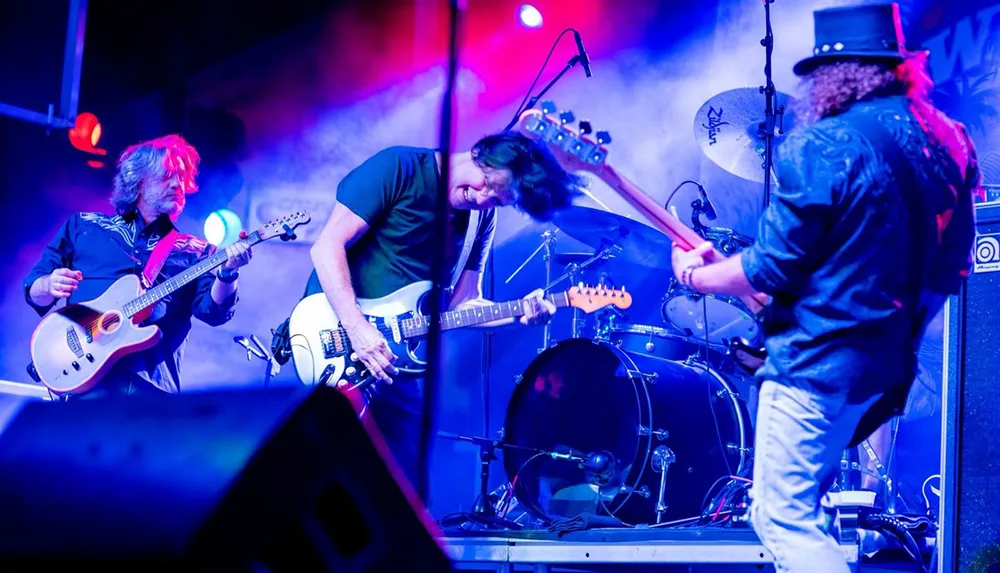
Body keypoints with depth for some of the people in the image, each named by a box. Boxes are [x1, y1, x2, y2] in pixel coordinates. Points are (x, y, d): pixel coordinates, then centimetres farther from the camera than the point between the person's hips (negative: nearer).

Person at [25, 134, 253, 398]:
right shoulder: (82, 226, 17)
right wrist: (50, 286, -7)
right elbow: (34, 292, 16)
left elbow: (215, 310, 2)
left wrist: (227, 273, -17)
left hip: (151, 384, 1)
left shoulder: (195, 252, 17)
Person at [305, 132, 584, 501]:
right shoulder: (399, 168, -11)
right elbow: (327, 247, -16)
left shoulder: (480, 218, 8)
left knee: (407, 485, 8)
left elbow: (463, 303, 10)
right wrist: (358, 329, -25)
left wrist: (520, 314, -9)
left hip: (390, 360, 7)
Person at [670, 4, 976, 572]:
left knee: (785, 518, -1)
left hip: (819, 361, -8)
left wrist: (696, 274, 2)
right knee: (803, 506, 23)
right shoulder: (949, 143, 5)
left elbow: (771, 269, -15)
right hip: (893, 364, 8)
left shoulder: (823, 147, -17)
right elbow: (952, 266, 13)